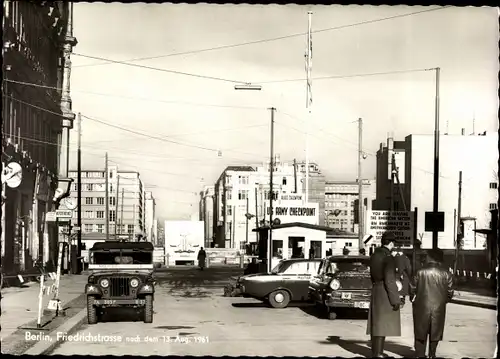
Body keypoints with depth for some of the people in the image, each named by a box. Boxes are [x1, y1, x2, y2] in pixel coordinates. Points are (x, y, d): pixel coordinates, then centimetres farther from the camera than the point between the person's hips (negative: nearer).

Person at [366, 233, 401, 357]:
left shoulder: (374, 255, 9)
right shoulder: (388, 258, -18)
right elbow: (389, 280, -21)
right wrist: (395, 300, -18)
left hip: (375, 291, 9)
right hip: (386, 293, -9)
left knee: (376, 323, 12)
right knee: (383, 324, -5)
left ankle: (376, 352, 17)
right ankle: (378, 353, -5)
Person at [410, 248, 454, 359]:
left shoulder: (420, 272, -7)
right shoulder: (446, 274, -4)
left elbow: (413, 288, -3)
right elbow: (450, 293, -1)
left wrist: (413, 298, 16)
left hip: (422, 307, -1)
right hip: (439, 308, 1)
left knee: (421, 333, 11)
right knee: (435, 333, 16)